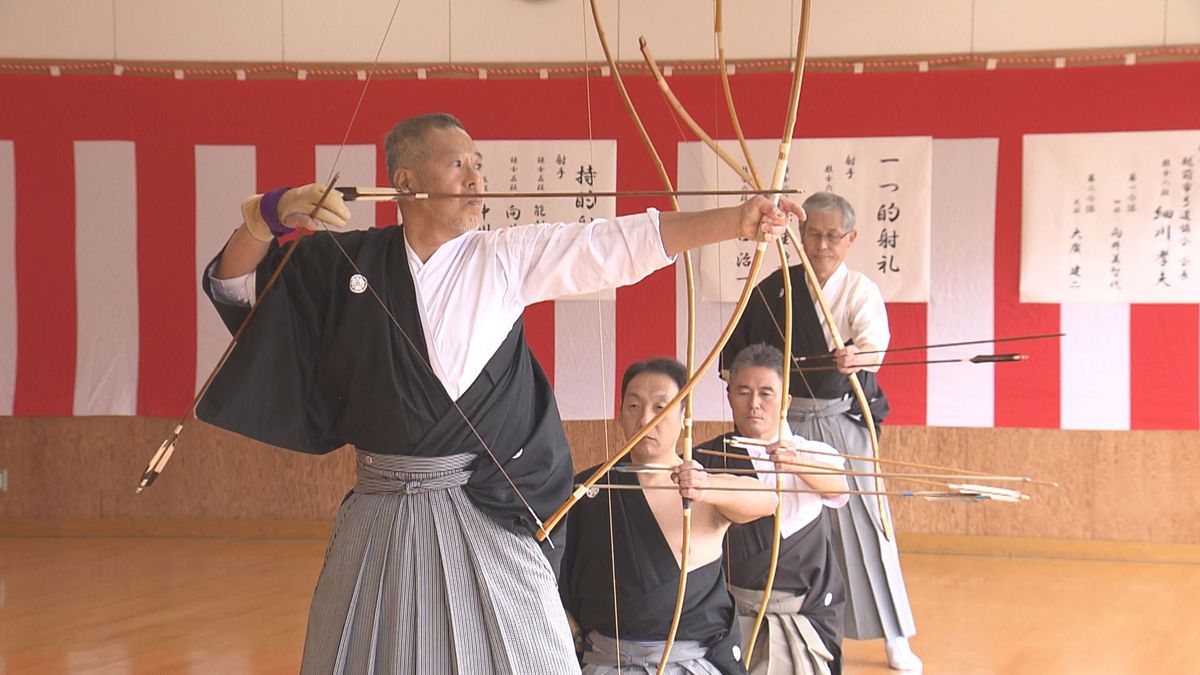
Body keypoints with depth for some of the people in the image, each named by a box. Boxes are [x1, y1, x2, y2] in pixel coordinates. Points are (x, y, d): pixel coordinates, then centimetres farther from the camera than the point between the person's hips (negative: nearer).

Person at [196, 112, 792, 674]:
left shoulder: (507, 257, -1)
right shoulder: (347, 261, 4)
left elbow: (618, 244, -12)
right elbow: (232, 282, 10)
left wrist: (738, 220, -23)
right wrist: (274, 214, -9)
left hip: (484, 516, -1)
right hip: (380, 520, 2)